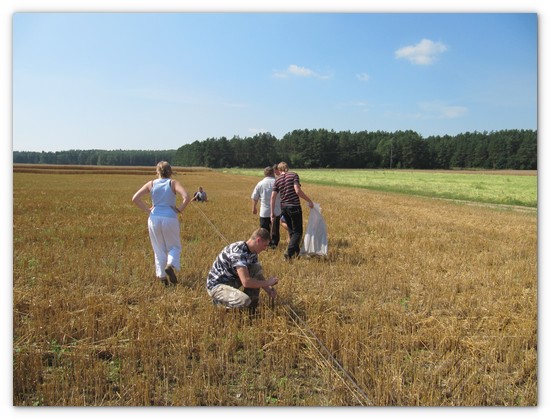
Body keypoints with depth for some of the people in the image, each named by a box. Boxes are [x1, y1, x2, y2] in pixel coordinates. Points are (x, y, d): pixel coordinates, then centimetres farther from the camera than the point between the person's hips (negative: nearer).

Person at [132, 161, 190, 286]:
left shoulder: (151, 184, 5)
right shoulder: (173, 183, -1)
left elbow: (135, 198, -2)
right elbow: (186, 197, -17)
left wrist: (147, 209, 5)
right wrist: (180, 209, -4)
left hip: (154, 219, 2)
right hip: (170, 219, -2)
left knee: (159, 250, 14)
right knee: (174, 247, 14)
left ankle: (161, 276, 11)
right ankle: (170, 265, -12)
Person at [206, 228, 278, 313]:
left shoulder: (252, 252, 0)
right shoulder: (238, 252, -31)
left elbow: (258, 275, 11)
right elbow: (246, 282, -37)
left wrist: (268, 290, -6)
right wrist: (267, 282, -23)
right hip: (216, 285, -9)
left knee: (257, 268, -6)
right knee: (244, 300, -32)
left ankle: (252, 305, 2)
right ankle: (219, 300, -2)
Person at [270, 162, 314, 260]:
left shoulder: (277, 180, 7)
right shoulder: (294, 175, -5)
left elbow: (273, 196, 3)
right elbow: (297, 190, -18)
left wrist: (272, 212, 9)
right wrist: (309, 201, -10)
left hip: (284, 207, 5)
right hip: (294, 206, -5)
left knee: (291, 231, 20)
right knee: (298, 231, 1)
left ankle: (296, 251, 29)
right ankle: (289, 252, -15)